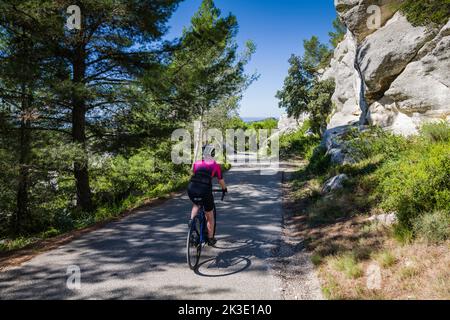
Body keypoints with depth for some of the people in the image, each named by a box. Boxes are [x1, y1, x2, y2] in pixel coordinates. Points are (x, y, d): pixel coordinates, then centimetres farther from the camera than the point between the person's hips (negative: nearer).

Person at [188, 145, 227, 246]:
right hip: (205, 191, -3)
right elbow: (221, 180, 17)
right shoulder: (215, 165, 9)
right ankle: (210, 239, 28)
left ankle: (191, 219, 11)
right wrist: (224, 189, 36)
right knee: (210, 216, 18)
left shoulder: (196, 164, 17)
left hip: (192, 189, 3)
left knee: (196, 205, 37)